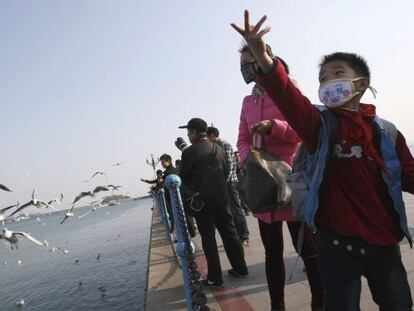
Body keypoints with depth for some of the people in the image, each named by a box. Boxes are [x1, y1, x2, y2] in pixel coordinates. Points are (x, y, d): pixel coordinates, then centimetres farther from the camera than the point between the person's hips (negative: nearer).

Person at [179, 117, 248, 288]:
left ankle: (215, 278, 9)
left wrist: (189, 193, 15)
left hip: (201, 200, -5)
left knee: (208, 238, 3)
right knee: (229, 232, 13)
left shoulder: (189, 152, -11)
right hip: (221, 197, 5)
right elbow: (224, 171, 11)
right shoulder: (218, 149, 6)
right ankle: (240, 268, 23)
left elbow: (183, 178, -3)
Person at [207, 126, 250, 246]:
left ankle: (244, 238, 4)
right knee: (230, 210, 12)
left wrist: (224, 181, -18)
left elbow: (229, 165, -17)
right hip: (223, 183, 8)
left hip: (229, 182, -8)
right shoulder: (216, 146, 15)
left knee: (236, 209, -3)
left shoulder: (225, 145, -10)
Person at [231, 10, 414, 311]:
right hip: (338, 243, -3)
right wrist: (263, 58, -40)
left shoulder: (386, 132, 2)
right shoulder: (320, 125, -5)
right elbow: (288, 96, -24)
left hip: (384, 242, 3)